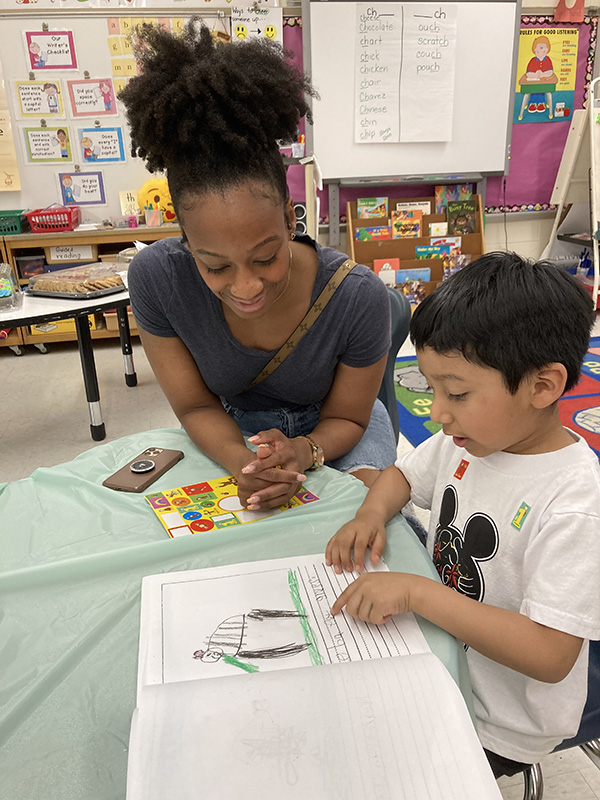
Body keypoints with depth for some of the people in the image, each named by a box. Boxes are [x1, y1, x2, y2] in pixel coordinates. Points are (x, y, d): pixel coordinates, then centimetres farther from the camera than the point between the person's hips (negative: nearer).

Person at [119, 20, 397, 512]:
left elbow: (346, 417, -13)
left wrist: (303, 452, -36)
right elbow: (196, 405, -14)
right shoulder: (157, 277, -26)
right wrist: (241, 462, -35)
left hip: (326, 430, 0)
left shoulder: (360, 297, -30)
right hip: (234, 429, 1)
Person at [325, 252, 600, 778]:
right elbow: (402, 474, 10)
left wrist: (416, 592, -35)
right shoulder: (466, 440, -9)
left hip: (500, 727, -6)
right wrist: (371, 514, -11)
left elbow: (550, 656, -31)